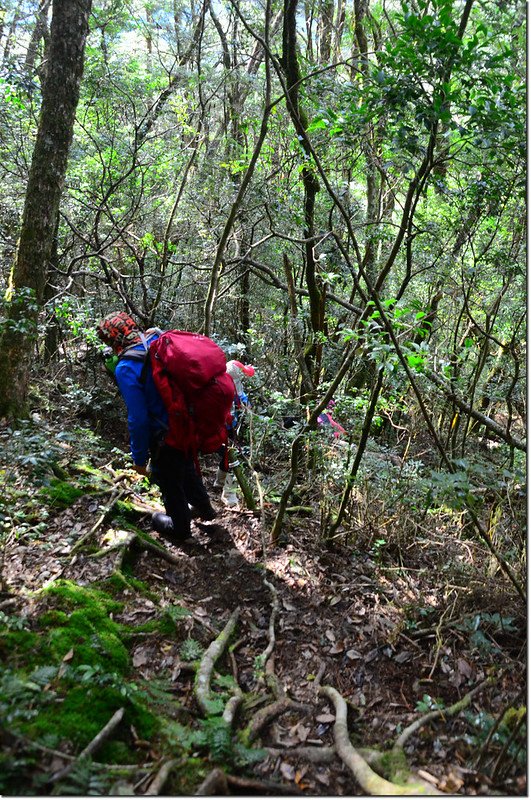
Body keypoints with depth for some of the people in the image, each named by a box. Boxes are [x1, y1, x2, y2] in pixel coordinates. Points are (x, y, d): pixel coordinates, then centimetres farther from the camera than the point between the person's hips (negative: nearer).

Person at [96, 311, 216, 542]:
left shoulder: (125, 369, -23)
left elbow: (138, 418, -23)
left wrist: (139, 458, -10)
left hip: (166, 437, -6)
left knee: (170, 483, 20)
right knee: (187, 467, 32)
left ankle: (180, 527, 43)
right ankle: (203, 508, 55)